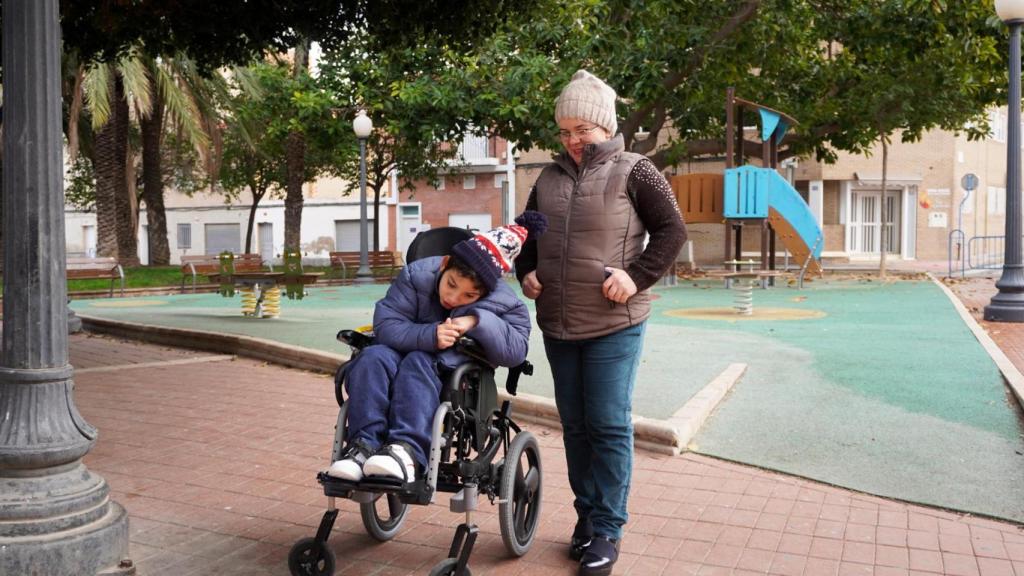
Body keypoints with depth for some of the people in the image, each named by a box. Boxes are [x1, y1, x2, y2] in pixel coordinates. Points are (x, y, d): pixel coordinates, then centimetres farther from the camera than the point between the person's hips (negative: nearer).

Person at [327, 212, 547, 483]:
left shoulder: (502, 302, -9)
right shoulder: (416, 275, -9)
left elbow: (516, 351, -20)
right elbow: (385, 324, -15)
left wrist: (478, 321, -32)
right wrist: (429, 336, -32)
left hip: (453, 373, -2)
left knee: (418, 362, -35)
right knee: (372, 357, -31)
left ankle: (408, 451, -50)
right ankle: (364, 445, -39)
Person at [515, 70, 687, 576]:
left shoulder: (632, 171, -3)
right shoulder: (550, 177, 11)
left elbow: (672, 231, -4)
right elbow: (526, 232, 22)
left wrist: (637, 276, -15)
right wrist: (526, 271, 5)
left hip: (614, 325, -5)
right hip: (558, 325, 5)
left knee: (609, 426, -2)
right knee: (574, 425, 12)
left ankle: (607, 530, 8)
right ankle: (586, 515, 26)